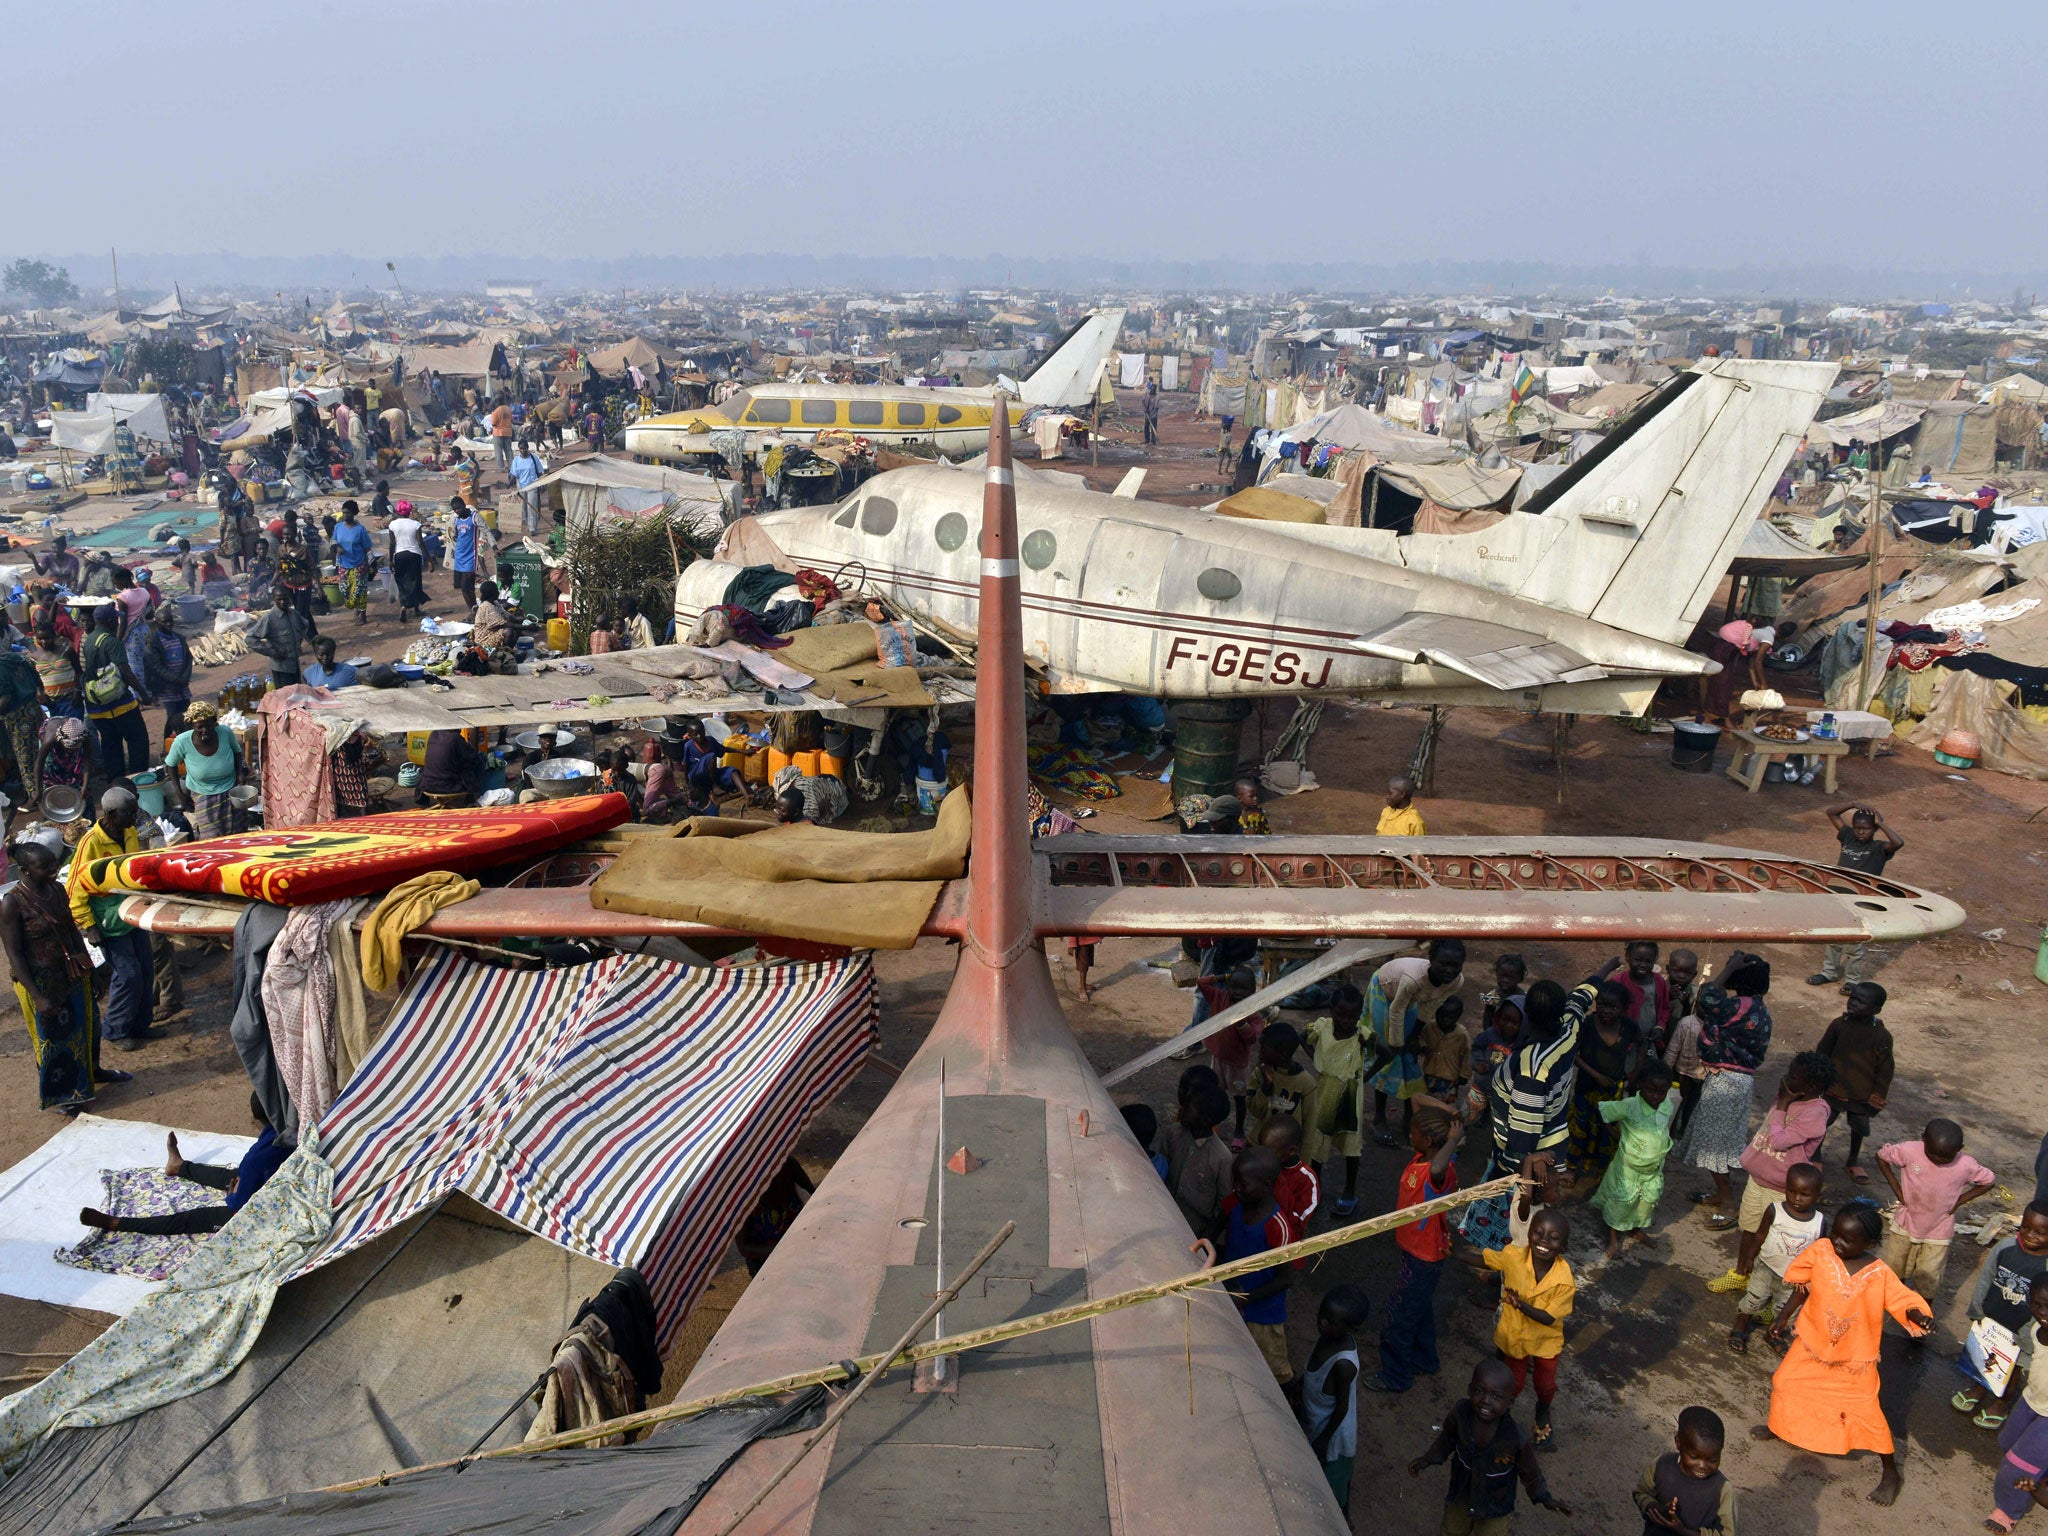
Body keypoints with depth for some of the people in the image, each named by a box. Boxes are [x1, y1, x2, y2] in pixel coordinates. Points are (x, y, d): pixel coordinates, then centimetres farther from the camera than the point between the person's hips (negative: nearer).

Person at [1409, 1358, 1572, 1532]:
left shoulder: (1517, 1437, -37)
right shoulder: (1459, 1412, -30)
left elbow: (1530, 1472, -17)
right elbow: (1448, 1438, -7)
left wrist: (1545, 1498, -26)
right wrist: (1428, 1458, -12)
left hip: (1495, 1499, -2)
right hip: (1462, 1490, 3)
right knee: (1453, 1530, 28)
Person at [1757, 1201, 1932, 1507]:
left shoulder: (1879, 1274, -24)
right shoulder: (1820, 1252, -18)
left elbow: (1903, 1300, -19)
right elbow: (1802, 1287, -4)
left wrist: (1919, 1316, -42)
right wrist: (1782, 1319, 5)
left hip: (1854, 1357, -3)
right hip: (1812, 1343, 3)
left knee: (1867, 1412, 2)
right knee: (1784, 1381, 14)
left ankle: (1891, 1472, 25)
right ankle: (1777, 1426, 45)